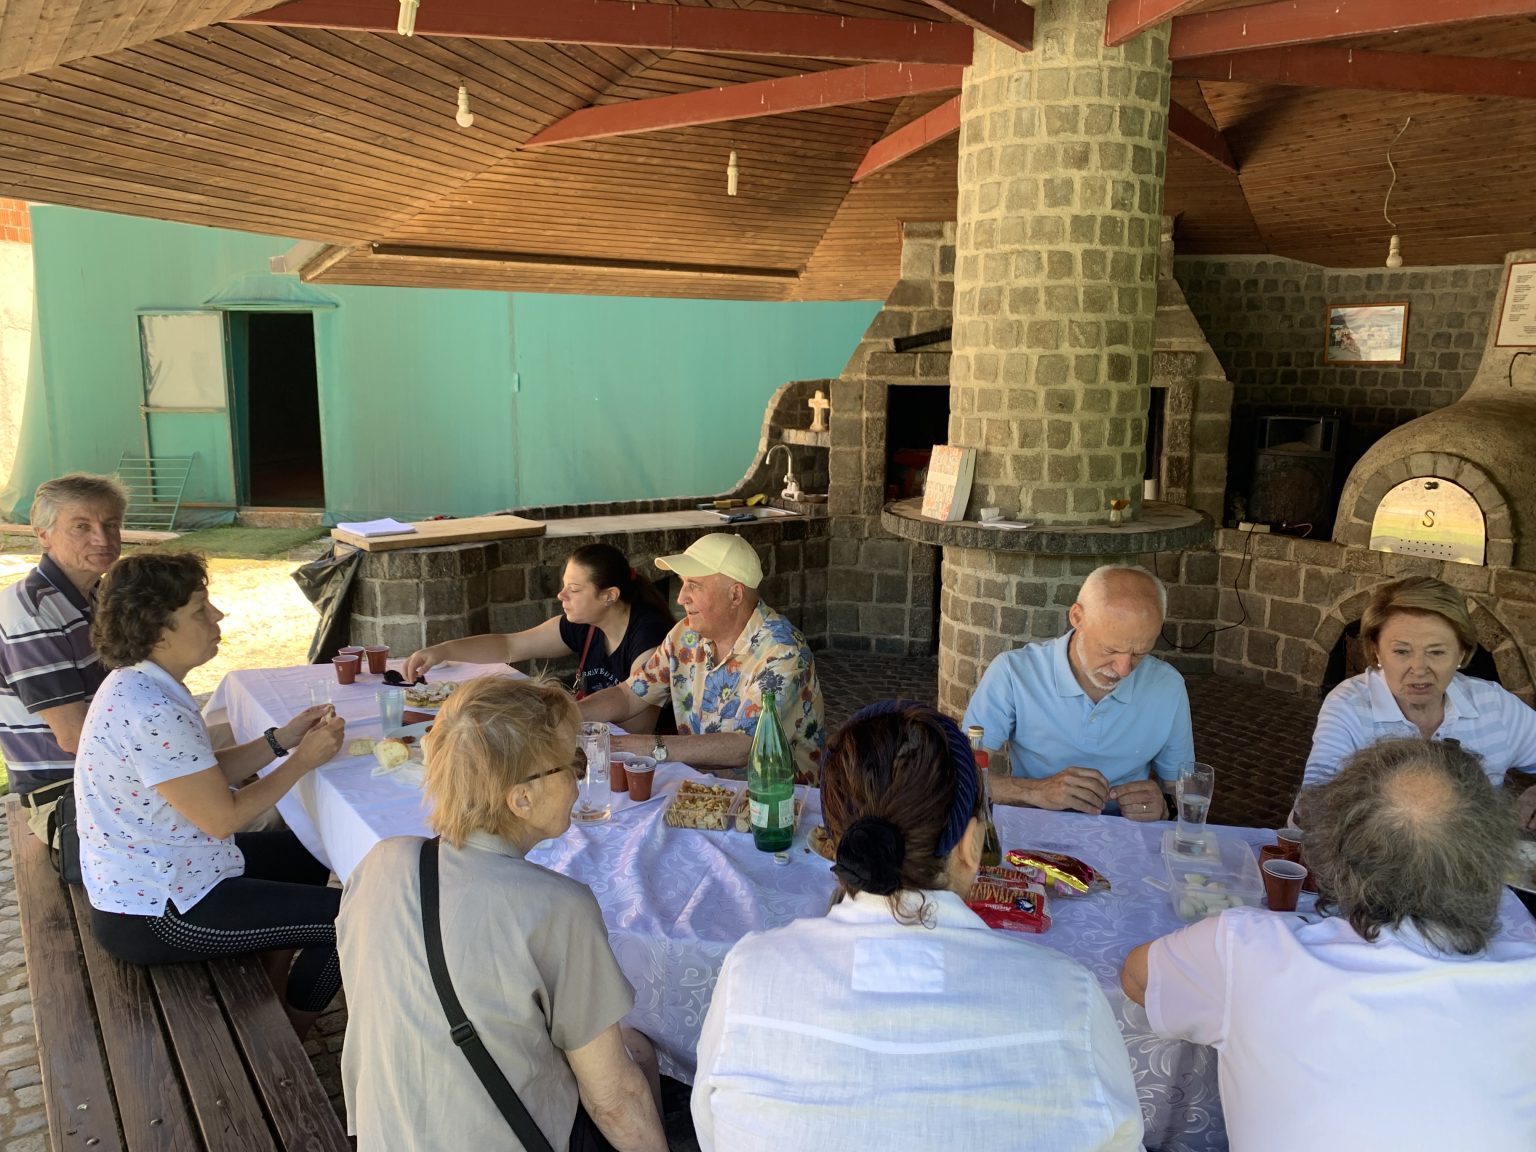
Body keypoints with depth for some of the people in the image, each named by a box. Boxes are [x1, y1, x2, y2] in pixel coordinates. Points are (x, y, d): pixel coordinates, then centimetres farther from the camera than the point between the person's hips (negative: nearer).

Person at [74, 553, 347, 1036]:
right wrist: (304, 759, -14)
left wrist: (281, 739, -3)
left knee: (307, 852, 25)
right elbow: (222, 817, -24)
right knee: (351, 921, -8)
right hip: (154, 914, -11)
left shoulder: (137, 684, 1)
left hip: (146, 875, 11)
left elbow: (205, 775, 8)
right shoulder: (152, 714, -31)